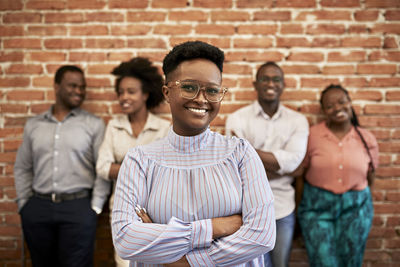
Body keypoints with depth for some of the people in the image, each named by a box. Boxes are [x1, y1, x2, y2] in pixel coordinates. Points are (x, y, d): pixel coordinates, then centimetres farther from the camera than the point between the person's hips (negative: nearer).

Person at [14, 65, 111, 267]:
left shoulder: (94, 124, 0)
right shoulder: (33, 125, 10)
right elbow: (22, 168, 15)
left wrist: (95, 207, -6)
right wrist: (24, 204, 8)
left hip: (78, 207, -3)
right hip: (37, 207, 3)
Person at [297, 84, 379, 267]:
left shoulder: (367, 139, -1)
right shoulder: (311, 135, -9)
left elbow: (370, 178, 8)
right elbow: (300, 174, -4)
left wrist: (364, 207, 10)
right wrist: (298, 209, -1)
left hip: (355, 208, 3)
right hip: (316, 207, -2)